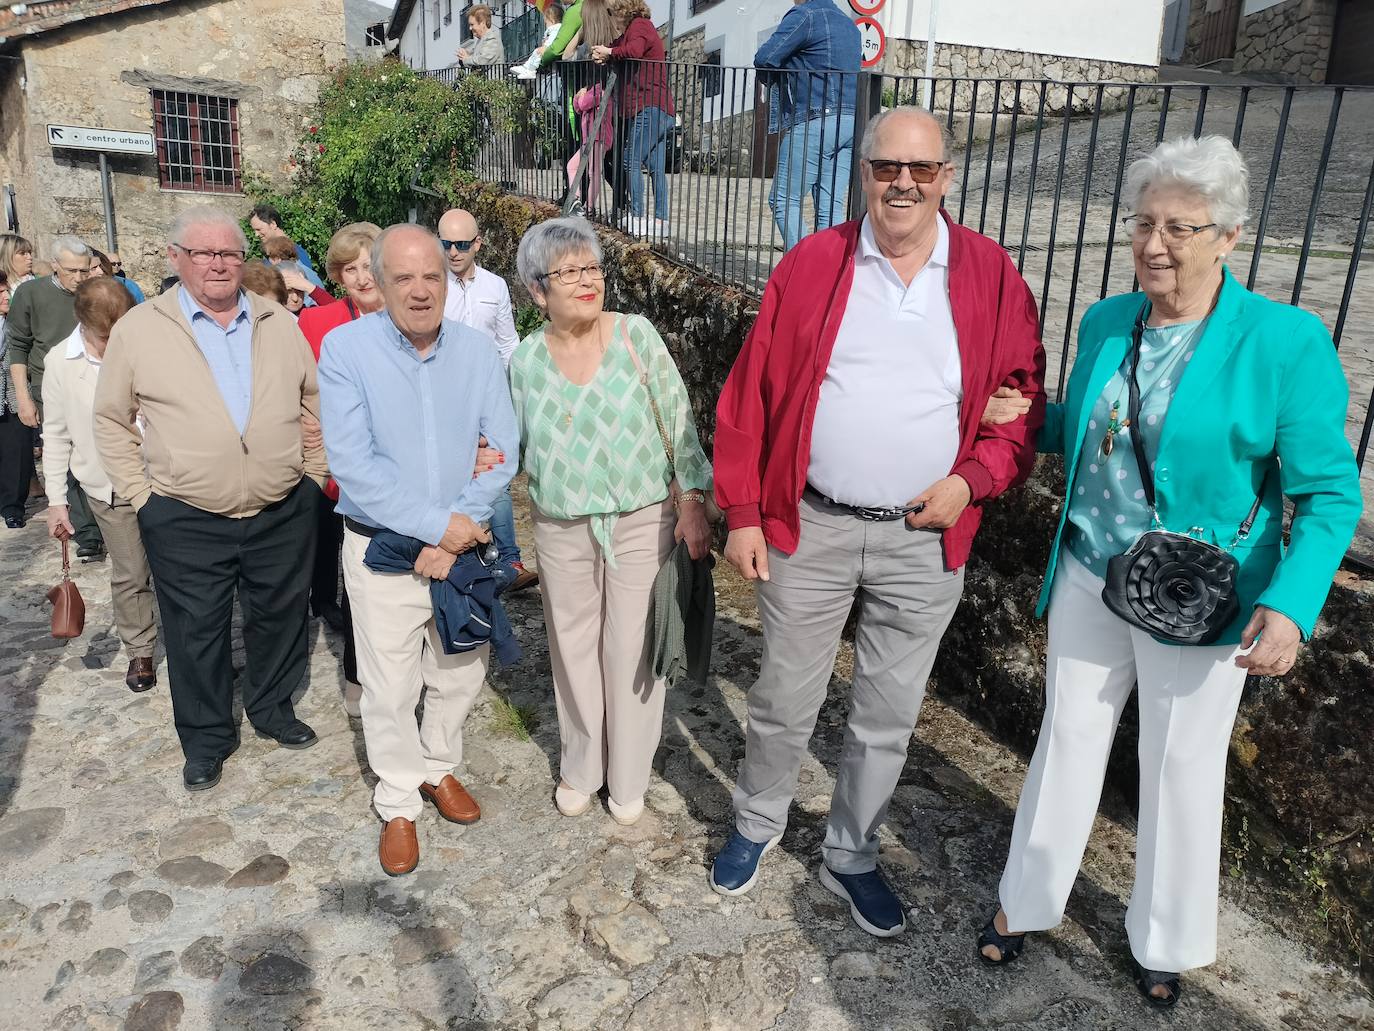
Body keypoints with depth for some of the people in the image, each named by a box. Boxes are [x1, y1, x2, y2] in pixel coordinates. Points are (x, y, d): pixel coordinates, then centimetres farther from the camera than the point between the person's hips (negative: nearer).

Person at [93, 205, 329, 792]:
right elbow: (112, 420, 4)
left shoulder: (280, 324, 4)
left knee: (279, 618, 15)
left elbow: (315, 402, 11)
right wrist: (141, 495, -1)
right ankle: (206, 738, 29)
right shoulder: (138, 330, -2)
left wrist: (313, 472, 6)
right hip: (187, 522, -1)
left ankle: (273, 708, 38)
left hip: (282, 514, 2)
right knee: (197, 633, 10)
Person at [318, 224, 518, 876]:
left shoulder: (478, 351, -2)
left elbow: (502, 451, -5)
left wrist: (456, 538, -15)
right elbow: (353, 466, -18)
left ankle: (440, 768, 42)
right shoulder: (345, 348, -11)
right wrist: (438, 523, -20)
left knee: (460, 674, 16)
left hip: (465, 545, 3)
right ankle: (398, 802, 30)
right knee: (390, 687, 8)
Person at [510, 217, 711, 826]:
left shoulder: (636, 335, -7)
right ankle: (580, 768, 36)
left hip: (644, 521, -2)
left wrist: (692, 503, -10)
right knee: (573, 649, 13)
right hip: (562, 529, 3)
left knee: (632, 651, 6)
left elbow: (679, 423, -6)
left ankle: (629, 778, 28)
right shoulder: (526, 358, 1)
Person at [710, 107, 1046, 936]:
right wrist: (743, 514, -4)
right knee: (784, 701, 14)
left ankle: (851, 857, 37)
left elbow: (1024, 401, 5)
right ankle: (757, 826, 41)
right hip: (809, 529, 0)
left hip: (925, 541, 1)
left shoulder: (991, 275, 1)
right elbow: (751, 395, -1)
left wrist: (974, 479, -11)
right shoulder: (811, 265, -1)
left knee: (888, 718, 14)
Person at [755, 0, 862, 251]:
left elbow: (764, 59, -11)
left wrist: (772, 79, 12)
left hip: (815, 120, -8)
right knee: (830, 209, 5)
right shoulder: (850, 25, 22)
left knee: (784, 200, -2)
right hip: (851, 121, 8)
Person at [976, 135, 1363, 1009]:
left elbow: (1328, 492, -13)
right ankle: (1027, 901, 38)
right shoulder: (1105, 322, 0)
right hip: (1087, 579, 4)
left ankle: (1166, 942, 39)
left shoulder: (1286, 341, -14)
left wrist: (1292, 603, -24)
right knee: (1068, 739, 16)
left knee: (1182, 767, 14)